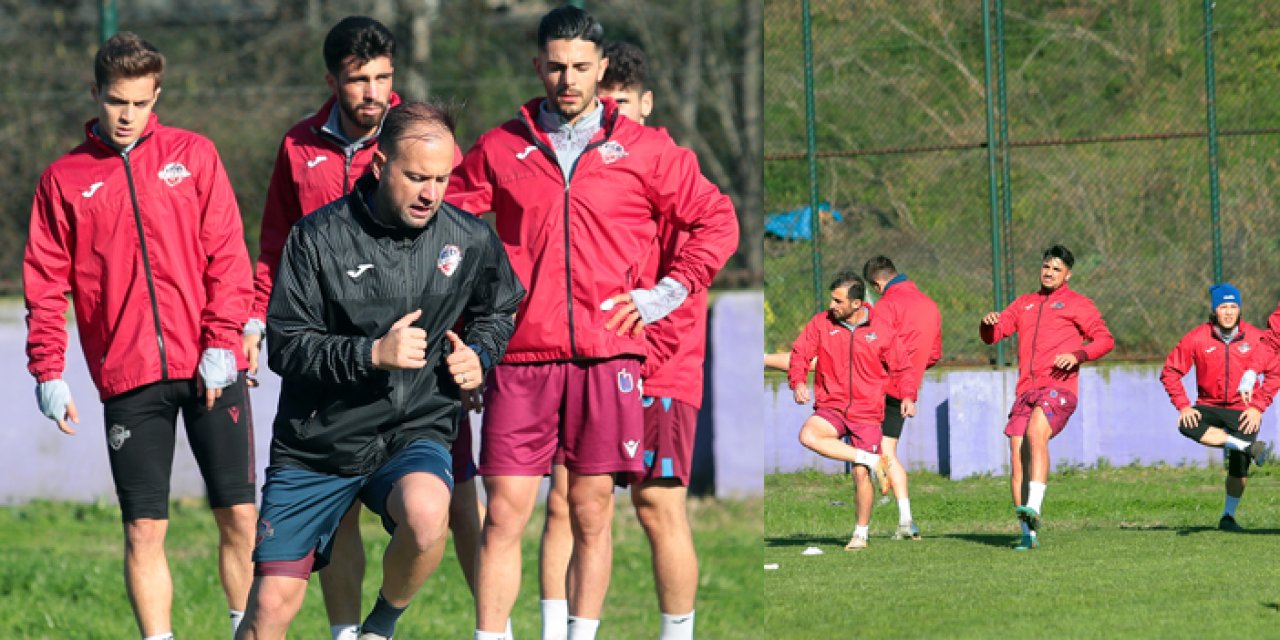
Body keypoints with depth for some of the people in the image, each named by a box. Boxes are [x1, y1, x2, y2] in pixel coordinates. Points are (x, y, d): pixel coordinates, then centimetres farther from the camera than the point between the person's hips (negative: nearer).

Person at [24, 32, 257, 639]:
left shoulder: (193, 155, 8)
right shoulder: (64, 179, 8)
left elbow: (228, 254, 4)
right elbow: (45, 284, 7)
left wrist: (221, 342, -7)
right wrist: (48, 371, -4)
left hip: (209, 371, 0)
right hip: (128, 382, 0)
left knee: (239, 517, -1)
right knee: (143, 530, -2)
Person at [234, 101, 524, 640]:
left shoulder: (471, 241, 0)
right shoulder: (319, 237, -9)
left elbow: (497, 311, 22)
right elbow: (285, 347, -12)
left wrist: (479, 356, 1)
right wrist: (372, 353, -25)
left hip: (416, 430, 1)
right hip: (319, 443, -1)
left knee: (425, 514, -35)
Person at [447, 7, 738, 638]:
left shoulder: (644, 150, 7)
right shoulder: (500, 149, 8)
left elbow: (716, 220, 13)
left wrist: (665, 294, 5)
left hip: (607, 355, 0)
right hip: (522, 355, 0)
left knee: (592, 512, 4)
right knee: (504, 514, -4)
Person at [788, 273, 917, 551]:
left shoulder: (882, 330, 0)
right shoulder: (821, 323, 3)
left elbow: (903, 368, 9)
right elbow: (800, 353, 4)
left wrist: (908, 396, -8)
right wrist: (798, 382, -16)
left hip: (866, 413, -1)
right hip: (831, 408, 1)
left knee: (861, 475, -6)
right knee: (808, 435, -31)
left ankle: (862, 533, 14)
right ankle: (869, 459, -18)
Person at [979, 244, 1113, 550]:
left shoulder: (1077, 304, 12)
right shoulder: (1025, 303, 25)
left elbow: (1105, 340, 5)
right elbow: (991, 335, 21)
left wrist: (1078, 355, -13)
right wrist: (989, 323, -3)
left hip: (1058, 387, -5)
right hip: (1026, 390, 5)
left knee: (1035, 434, -31)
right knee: (1018, 456, -7)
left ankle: (1033, 510, -40)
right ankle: (1028, 534, -4)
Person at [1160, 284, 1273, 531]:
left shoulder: (1256, 338, -7)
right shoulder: (1197, 339, -8)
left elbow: (1274, 373, 1)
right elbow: (1170, 371, -2)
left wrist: (1258, 407, -8)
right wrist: (1183, 406, -13)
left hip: (1243, 411, 0)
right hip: (1209, 406, 0)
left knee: (1239, 469, -5)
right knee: (1187, 426, -31)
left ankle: (1228, 516, 17)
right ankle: (1247, 447, -28)